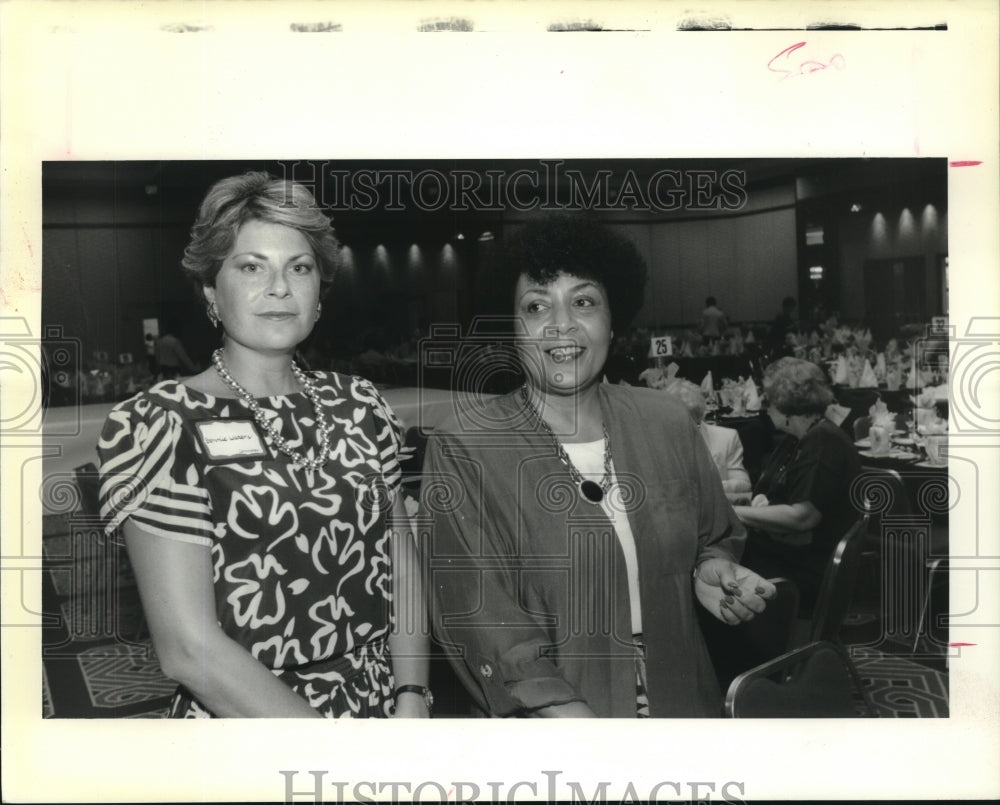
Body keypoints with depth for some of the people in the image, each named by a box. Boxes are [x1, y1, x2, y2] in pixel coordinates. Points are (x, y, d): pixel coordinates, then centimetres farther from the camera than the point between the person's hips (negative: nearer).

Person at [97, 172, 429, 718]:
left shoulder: (359, 404, 0)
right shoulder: (160, 425, -15)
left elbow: (401, 566, 2)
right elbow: (189, 649, -19)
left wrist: (413, 698, -11)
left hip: (386, 703, 4)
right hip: (241, 719, -3)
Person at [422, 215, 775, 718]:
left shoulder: (667, 422, -5)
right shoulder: (461, 447, -16)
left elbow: (714, 538, 9)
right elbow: (485, 623, -19)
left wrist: (711, 569, -11)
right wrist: (572, 715, -28)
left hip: (685, 702, 4)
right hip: (549, 722, -4)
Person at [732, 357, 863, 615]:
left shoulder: (824, 445, -17)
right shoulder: (797, 441, 14)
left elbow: (802, 517, -24)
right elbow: (777, 489, 19)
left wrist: (737, 513, -17)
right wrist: (763, 498, -5)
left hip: (808, 572, -9)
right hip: (781, 551, 9)